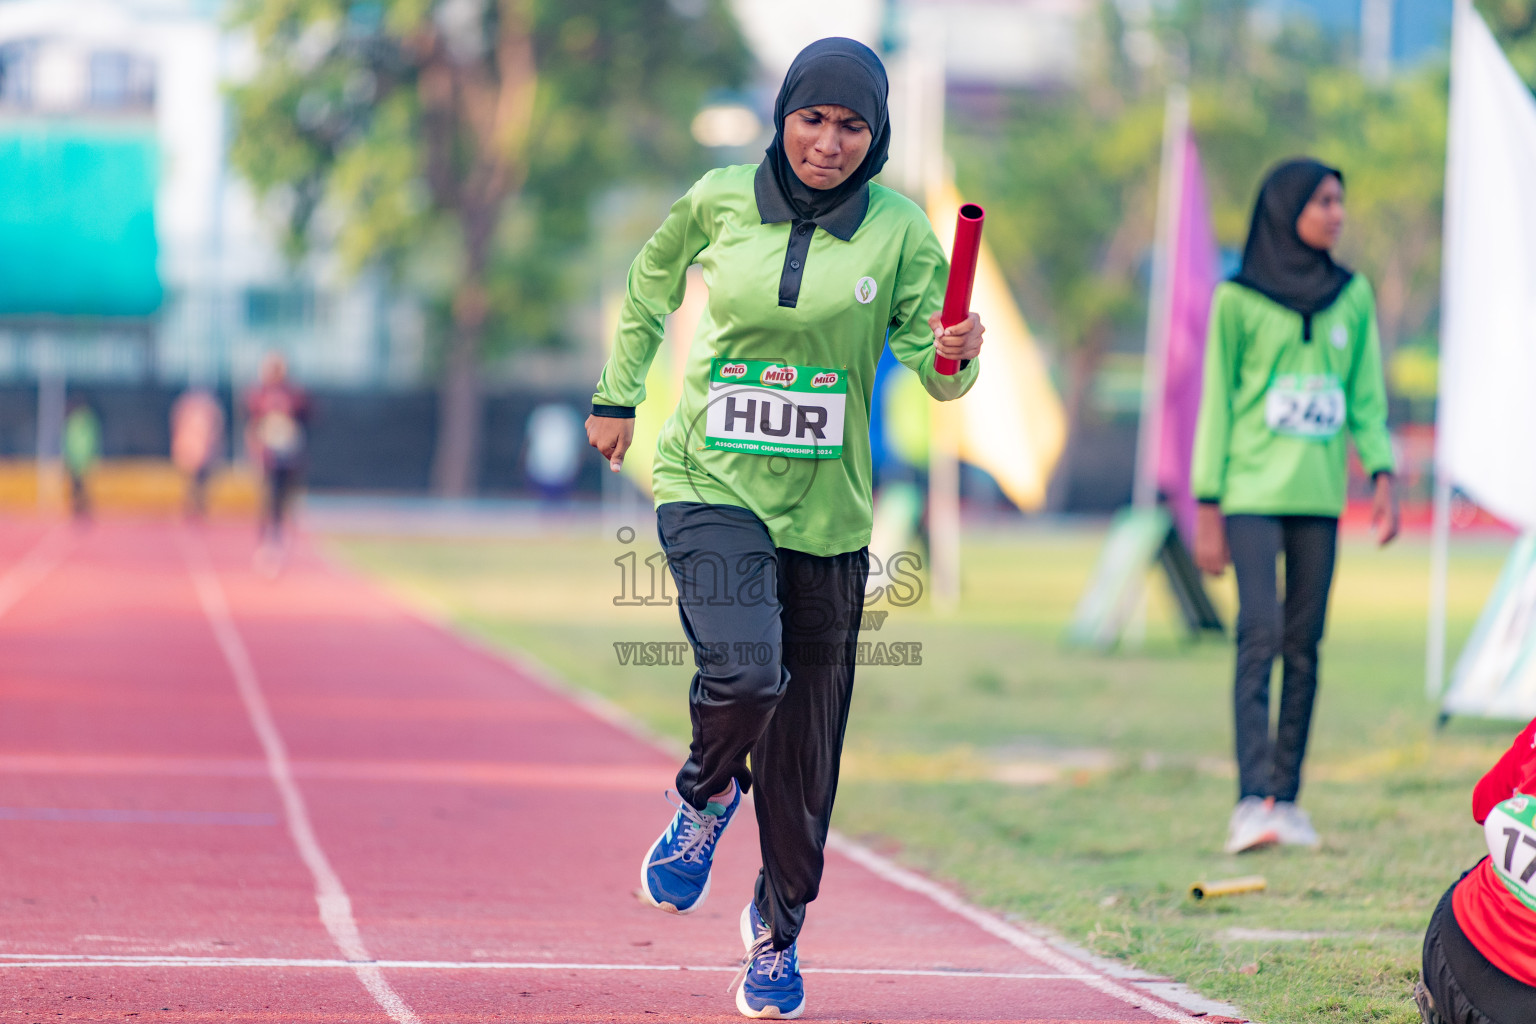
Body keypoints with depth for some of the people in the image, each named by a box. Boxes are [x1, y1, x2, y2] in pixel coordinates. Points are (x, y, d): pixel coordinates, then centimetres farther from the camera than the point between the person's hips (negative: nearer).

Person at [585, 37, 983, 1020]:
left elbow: (933, 368, -2)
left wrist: (955, 356, -24)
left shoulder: (899, 228, -3)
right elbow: (650, 284, 18)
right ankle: (706, 800, 8)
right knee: (744, 672, -26)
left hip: (827, 507, 1)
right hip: (713, 484, -1)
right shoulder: (721, 200, -2)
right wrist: (619, 397, 19)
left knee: (807, 745, 6)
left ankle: (778, 931, 29)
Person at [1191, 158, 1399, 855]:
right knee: (1260, 634, -15)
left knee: (1304, 646, 4)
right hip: (1253, 492, -4)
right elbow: (1216, 403, 1)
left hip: (1319, 494, 4)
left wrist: (1382, 475, -1)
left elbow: (1367, 397, 13)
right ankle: (1252, 803, -22)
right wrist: (1208, 508, -2)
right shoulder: (1239, 300, -1)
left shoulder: (1352, 297, 10)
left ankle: (1287, 797, 11)